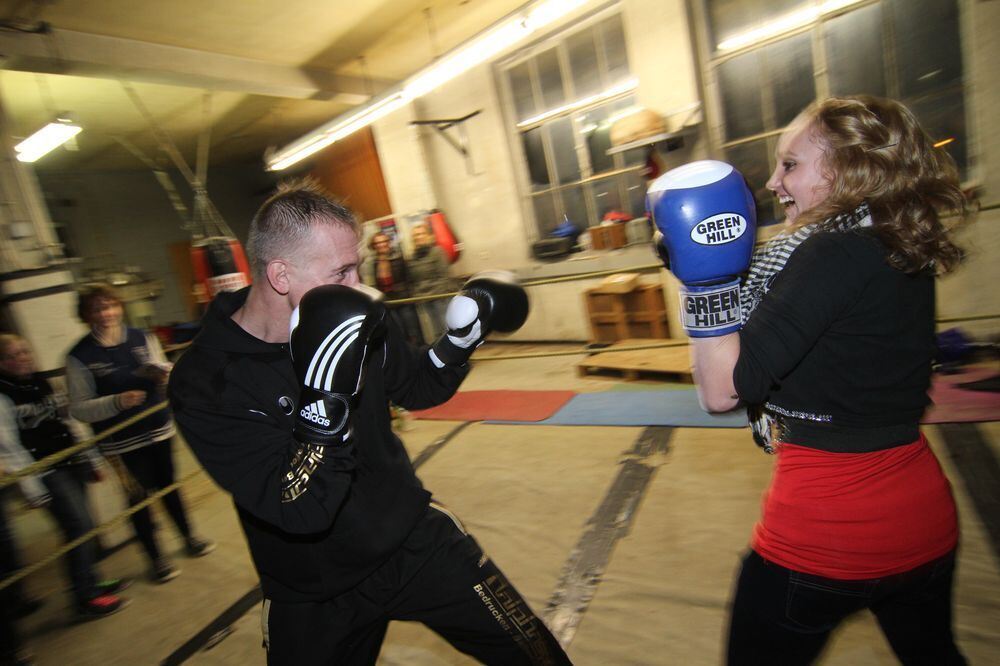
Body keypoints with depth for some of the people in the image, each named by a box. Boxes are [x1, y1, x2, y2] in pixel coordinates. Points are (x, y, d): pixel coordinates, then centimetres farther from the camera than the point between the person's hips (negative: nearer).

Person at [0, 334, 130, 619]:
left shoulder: (42, 382, 9)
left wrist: (92, 459, 16)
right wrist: (32, 489, -12)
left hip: (73, 464, 7)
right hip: (46, 474, -6)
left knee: (80, 526, 14)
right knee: (80, 526, -6)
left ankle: (91, 582, 30)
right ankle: (87, 598, 8)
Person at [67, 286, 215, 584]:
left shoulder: (142, 338, -1)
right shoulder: (80, 356, -10)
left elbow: (165, 375, 8)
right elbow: (79, 409, -10)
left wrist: (163, 372, -15)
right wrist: (118, 401, -26)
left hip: (158, 428, 3)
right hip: (122, 441, -3)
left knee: (168, 485, 18)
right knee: (139, 496, 8)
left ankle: (190, 538, 36)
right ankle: (156, 558, 26)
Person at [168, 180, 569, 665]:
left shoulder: (358, 324, -10)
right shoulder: (203, 383, -22)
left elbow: (417, 388, 8)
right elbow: (301, 512, -29)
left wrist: (463, 336, -8)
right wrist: (325, 394, -40)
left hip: (418, 544, 3)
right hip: (314, 601, -2)